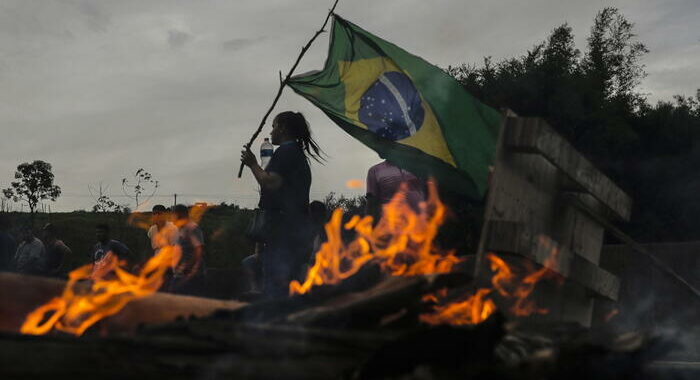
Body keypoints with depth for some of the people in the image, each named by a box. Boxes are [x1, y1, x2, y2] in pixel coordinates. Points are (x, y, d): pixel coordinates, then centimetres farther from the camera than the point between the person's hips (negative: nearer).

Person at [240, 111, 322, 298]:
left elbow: (271, 183, -20)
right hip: (298, 228, 11)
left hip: (283, 226, -11)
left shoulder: (285, 152, -10)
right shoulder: (299, 154, 22)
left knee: (274, 286, -12)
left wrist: (253, 164, -7)